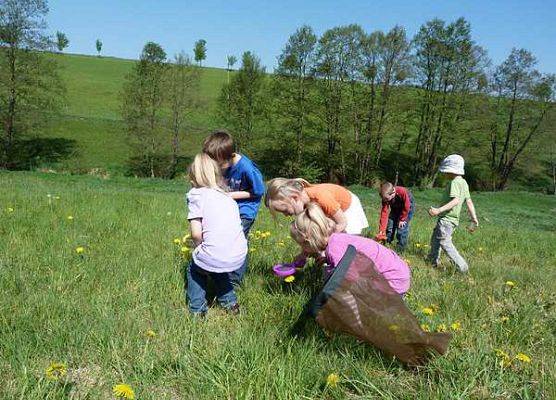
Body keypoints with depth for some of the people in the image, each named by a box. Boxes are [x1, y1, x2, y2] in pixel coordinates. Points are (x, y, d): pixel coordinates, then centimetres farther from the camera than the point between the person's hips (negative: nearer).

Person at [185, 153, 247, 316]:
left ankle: (197, 311, 26)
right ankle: (230, 303, 38)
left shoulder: (197, 195, -2)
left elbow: (196, 233, -11)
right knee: (216, 268, 37)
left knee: (194, 270, 27)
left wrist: (201, 250, 8)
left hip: (215, 257, -5)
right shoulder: (227, 196, 16)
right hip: (240, 257, 5)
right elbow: (233, 227, 14)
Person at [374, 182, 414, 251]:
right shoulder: (385, 197, -26)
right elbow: (384, 212, -26)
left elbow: (406, 207, -27)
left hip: (408, 207, -5)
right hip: (395, 208, 5)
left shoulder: (402, 192, -41)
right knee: (389, 224, 2)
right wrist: (381, 231, -29)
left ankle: (401, 249, -3)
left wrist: (402, 219, -16)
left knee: (402, 226, -14)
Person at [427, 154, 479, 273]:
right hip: (451, 219, 10)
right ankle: (433, 261, 34)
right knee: (435, 238, 21)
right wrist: (474, 218, 15)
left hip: (447, 219, -10)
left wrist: (439, 210, -35)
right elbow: (469, 201, 14)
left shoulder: (454, 182, -16)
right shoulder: (463, 182, 14)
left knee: (445, 242, -11)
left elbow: (456, 201, -29)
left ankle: (462, 267, -11)